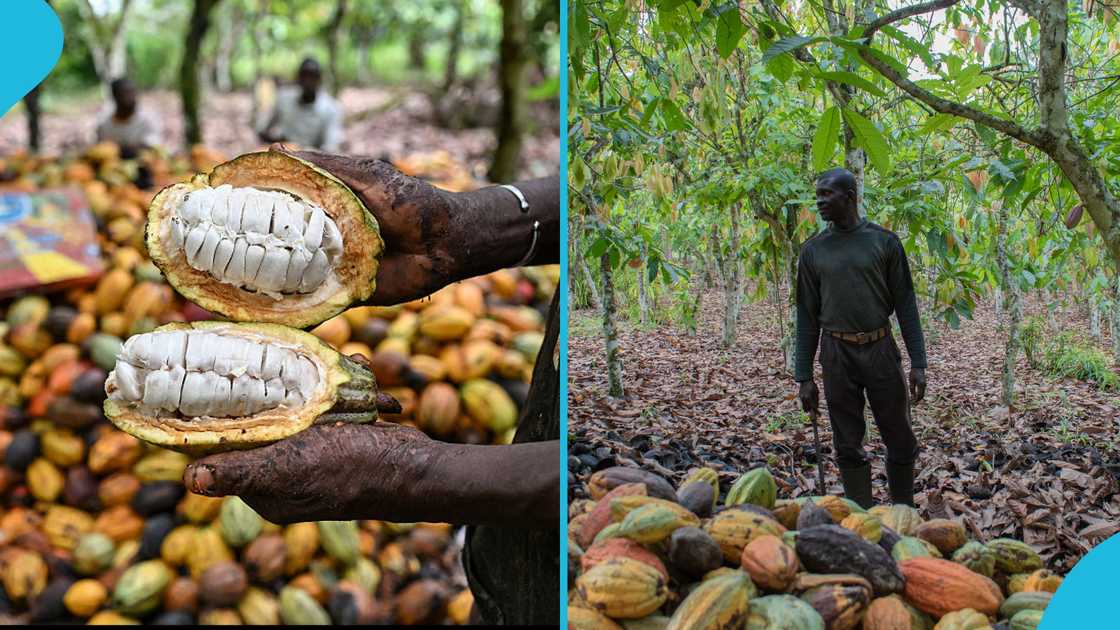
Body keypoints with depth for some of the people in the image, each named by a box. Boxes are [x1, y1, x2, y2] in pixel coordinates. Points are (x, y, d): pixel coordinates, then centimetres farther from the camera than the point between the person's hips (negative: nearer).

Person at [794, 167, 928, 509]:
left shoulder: (884, 241, 0)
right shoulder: (812, 250, 5)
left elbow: (905, 304, 1)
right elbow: (807, 315, 6)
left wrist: (918, 363, -5)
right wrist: (803, 376, 3)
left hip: (881, 351, -1)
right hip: (837, 355, 1)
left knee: (901, 441, 6)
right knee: (849, 447, 5)